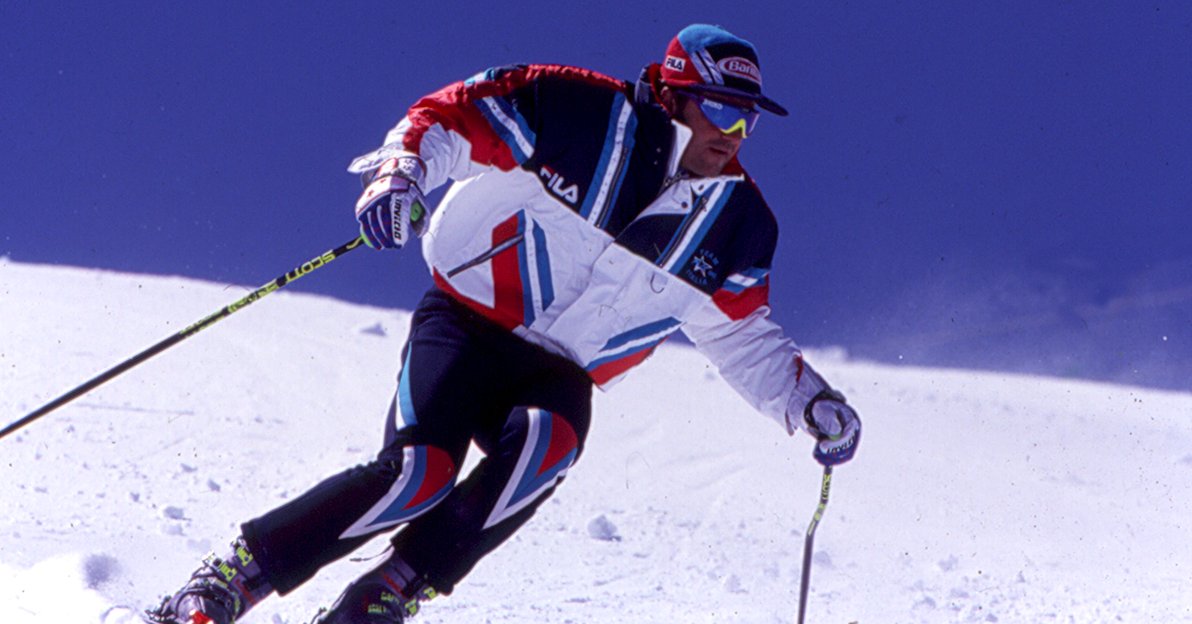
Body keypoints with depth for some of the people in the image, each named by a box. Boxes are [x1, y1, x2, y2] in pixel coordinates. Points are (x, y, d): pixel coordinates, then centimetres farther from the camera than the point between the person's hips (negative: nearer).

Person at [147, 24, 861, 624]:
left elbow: (744, 334, 16)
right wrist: (400, 171, -26)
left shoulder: (737, 223, 4)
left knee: (546, 442, -32)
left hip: (559, 374, 4)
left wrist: (809, 400, 4)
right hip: (466, 324, -4)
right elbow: (449, 116, -7)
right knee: (421, 469, -28)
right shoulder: (582, 112, -10)